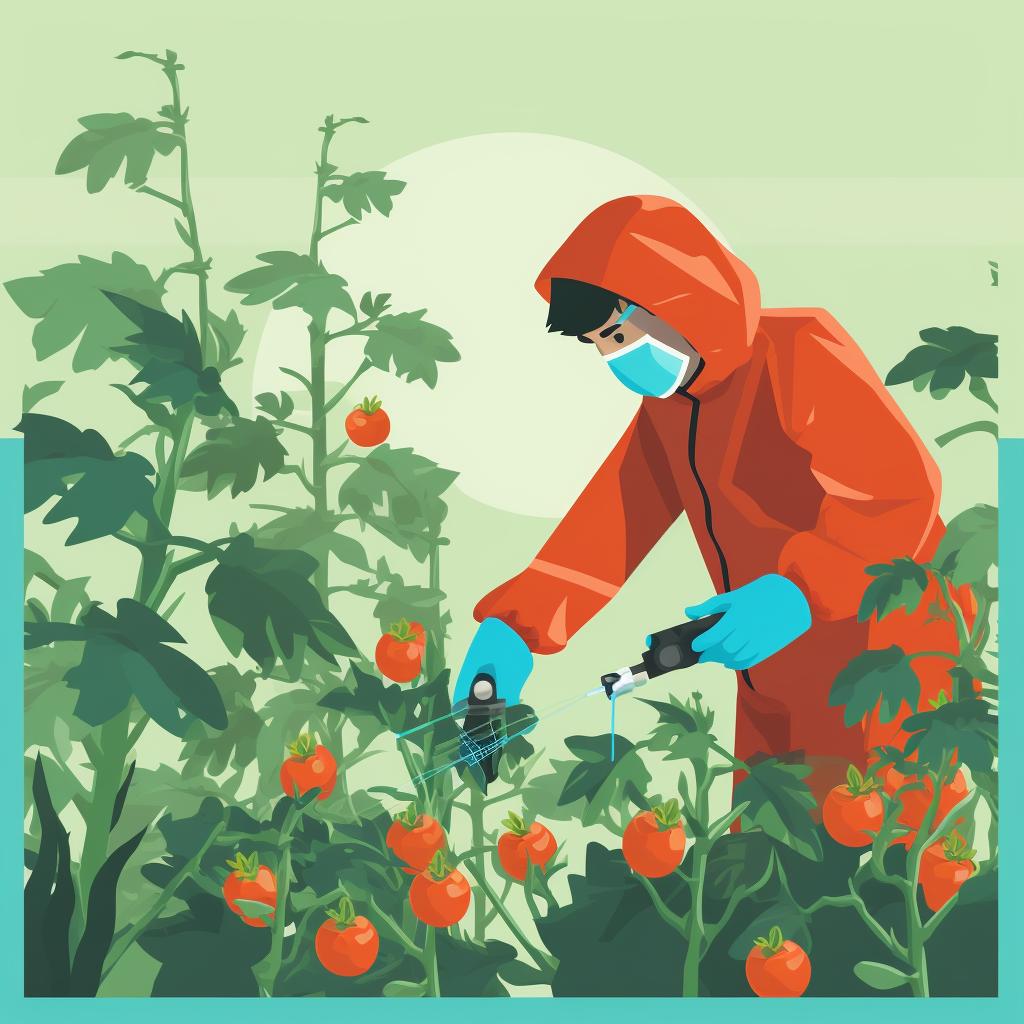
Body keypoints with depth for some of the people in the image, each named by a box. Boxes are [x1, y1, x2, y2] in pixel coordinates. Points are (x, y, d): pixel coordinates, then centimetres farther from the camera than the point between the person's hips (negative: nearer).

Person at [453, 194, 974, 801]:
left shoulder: (799, 352, -17)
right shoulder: (668, 400, 8)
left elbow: (905, 488, -26)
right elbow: (612, 519, -2)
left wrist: (800, 591, -37)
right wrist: (516, 625, -16)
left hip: (876, 674, -8)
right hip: (774, 691, 8)